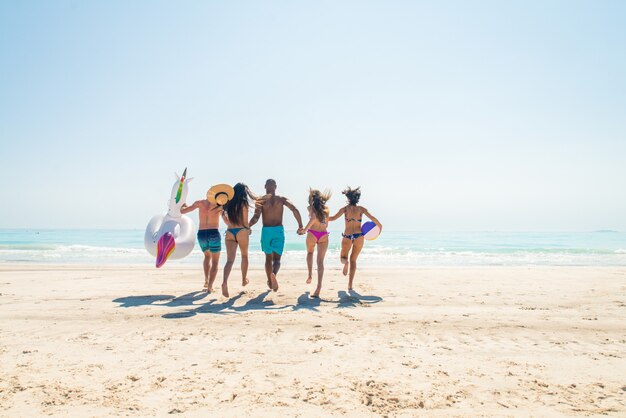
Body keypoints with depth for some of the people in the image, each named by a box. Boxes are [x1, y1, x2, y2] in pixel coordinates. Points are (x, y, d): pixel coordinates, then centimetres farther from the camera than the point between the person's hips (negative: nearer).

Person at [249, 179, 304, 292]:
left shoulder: (260, 200, 1)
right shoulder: (281, 199, 4)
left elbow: (256, 217, -12)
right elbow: (294, 209, -9)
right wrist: (300, 225, -3)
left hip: (266, 230, 0)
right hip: (278, 230, 0)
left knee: (268, 258, 17)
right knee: (276, 258, 2)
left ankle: (270, 282, 23)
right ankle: (273, 274, -30)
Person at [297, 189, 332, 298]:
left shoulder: (311, 207, 2)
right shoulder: (326, 208, 13)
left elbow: (313, 218, -18)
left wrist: (305, 229, -15)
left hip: (312, 234, -2)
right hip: (324, 235, 2)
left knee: (310, 253, 28)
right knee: (320, 261, 2)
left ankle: (310, 274, 15)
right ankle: (319, 286, -8)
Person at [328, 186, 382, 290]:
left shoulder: (345, 208, 0)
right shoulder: (361, 209, 1)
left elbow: (334, 218, -7)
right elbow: (372, 218, -7)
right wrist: (379, 226, 8)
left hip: (347, 236, -1)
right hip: (359, 236, 1)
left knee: (343, 257, 20)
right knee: (353, 260, 12)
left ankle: (345, 262, -19)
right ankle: (350, 284, 3)